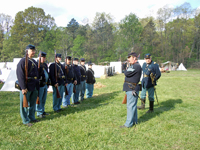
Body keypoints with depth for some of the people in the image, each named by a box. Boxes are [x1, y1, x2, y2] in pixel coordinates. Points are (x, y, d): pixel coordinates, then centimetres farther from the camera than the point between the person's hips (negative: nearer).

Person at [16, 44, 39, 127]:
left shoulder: (34, 61, 14)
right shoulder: (23, 61, -11)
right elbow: (20, 75, -17)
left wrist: (37, 85, 15)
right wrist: (23, 87, -20)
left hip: (34, 87, 8)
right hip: (27, 87, -8)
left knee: (33, 103, 16)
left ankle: (32, 117, 30)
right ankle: (26, 121, 14)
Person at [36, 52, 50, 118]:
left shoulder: (45, 65, 16)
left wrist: (48, 83, 21)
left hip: (45, 85, 8)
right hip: (40, 85, -8)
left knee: (44, 99, 16)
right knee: (39, 99, 0)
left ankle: (42, 111, 28)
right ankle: (39, 113, 9)